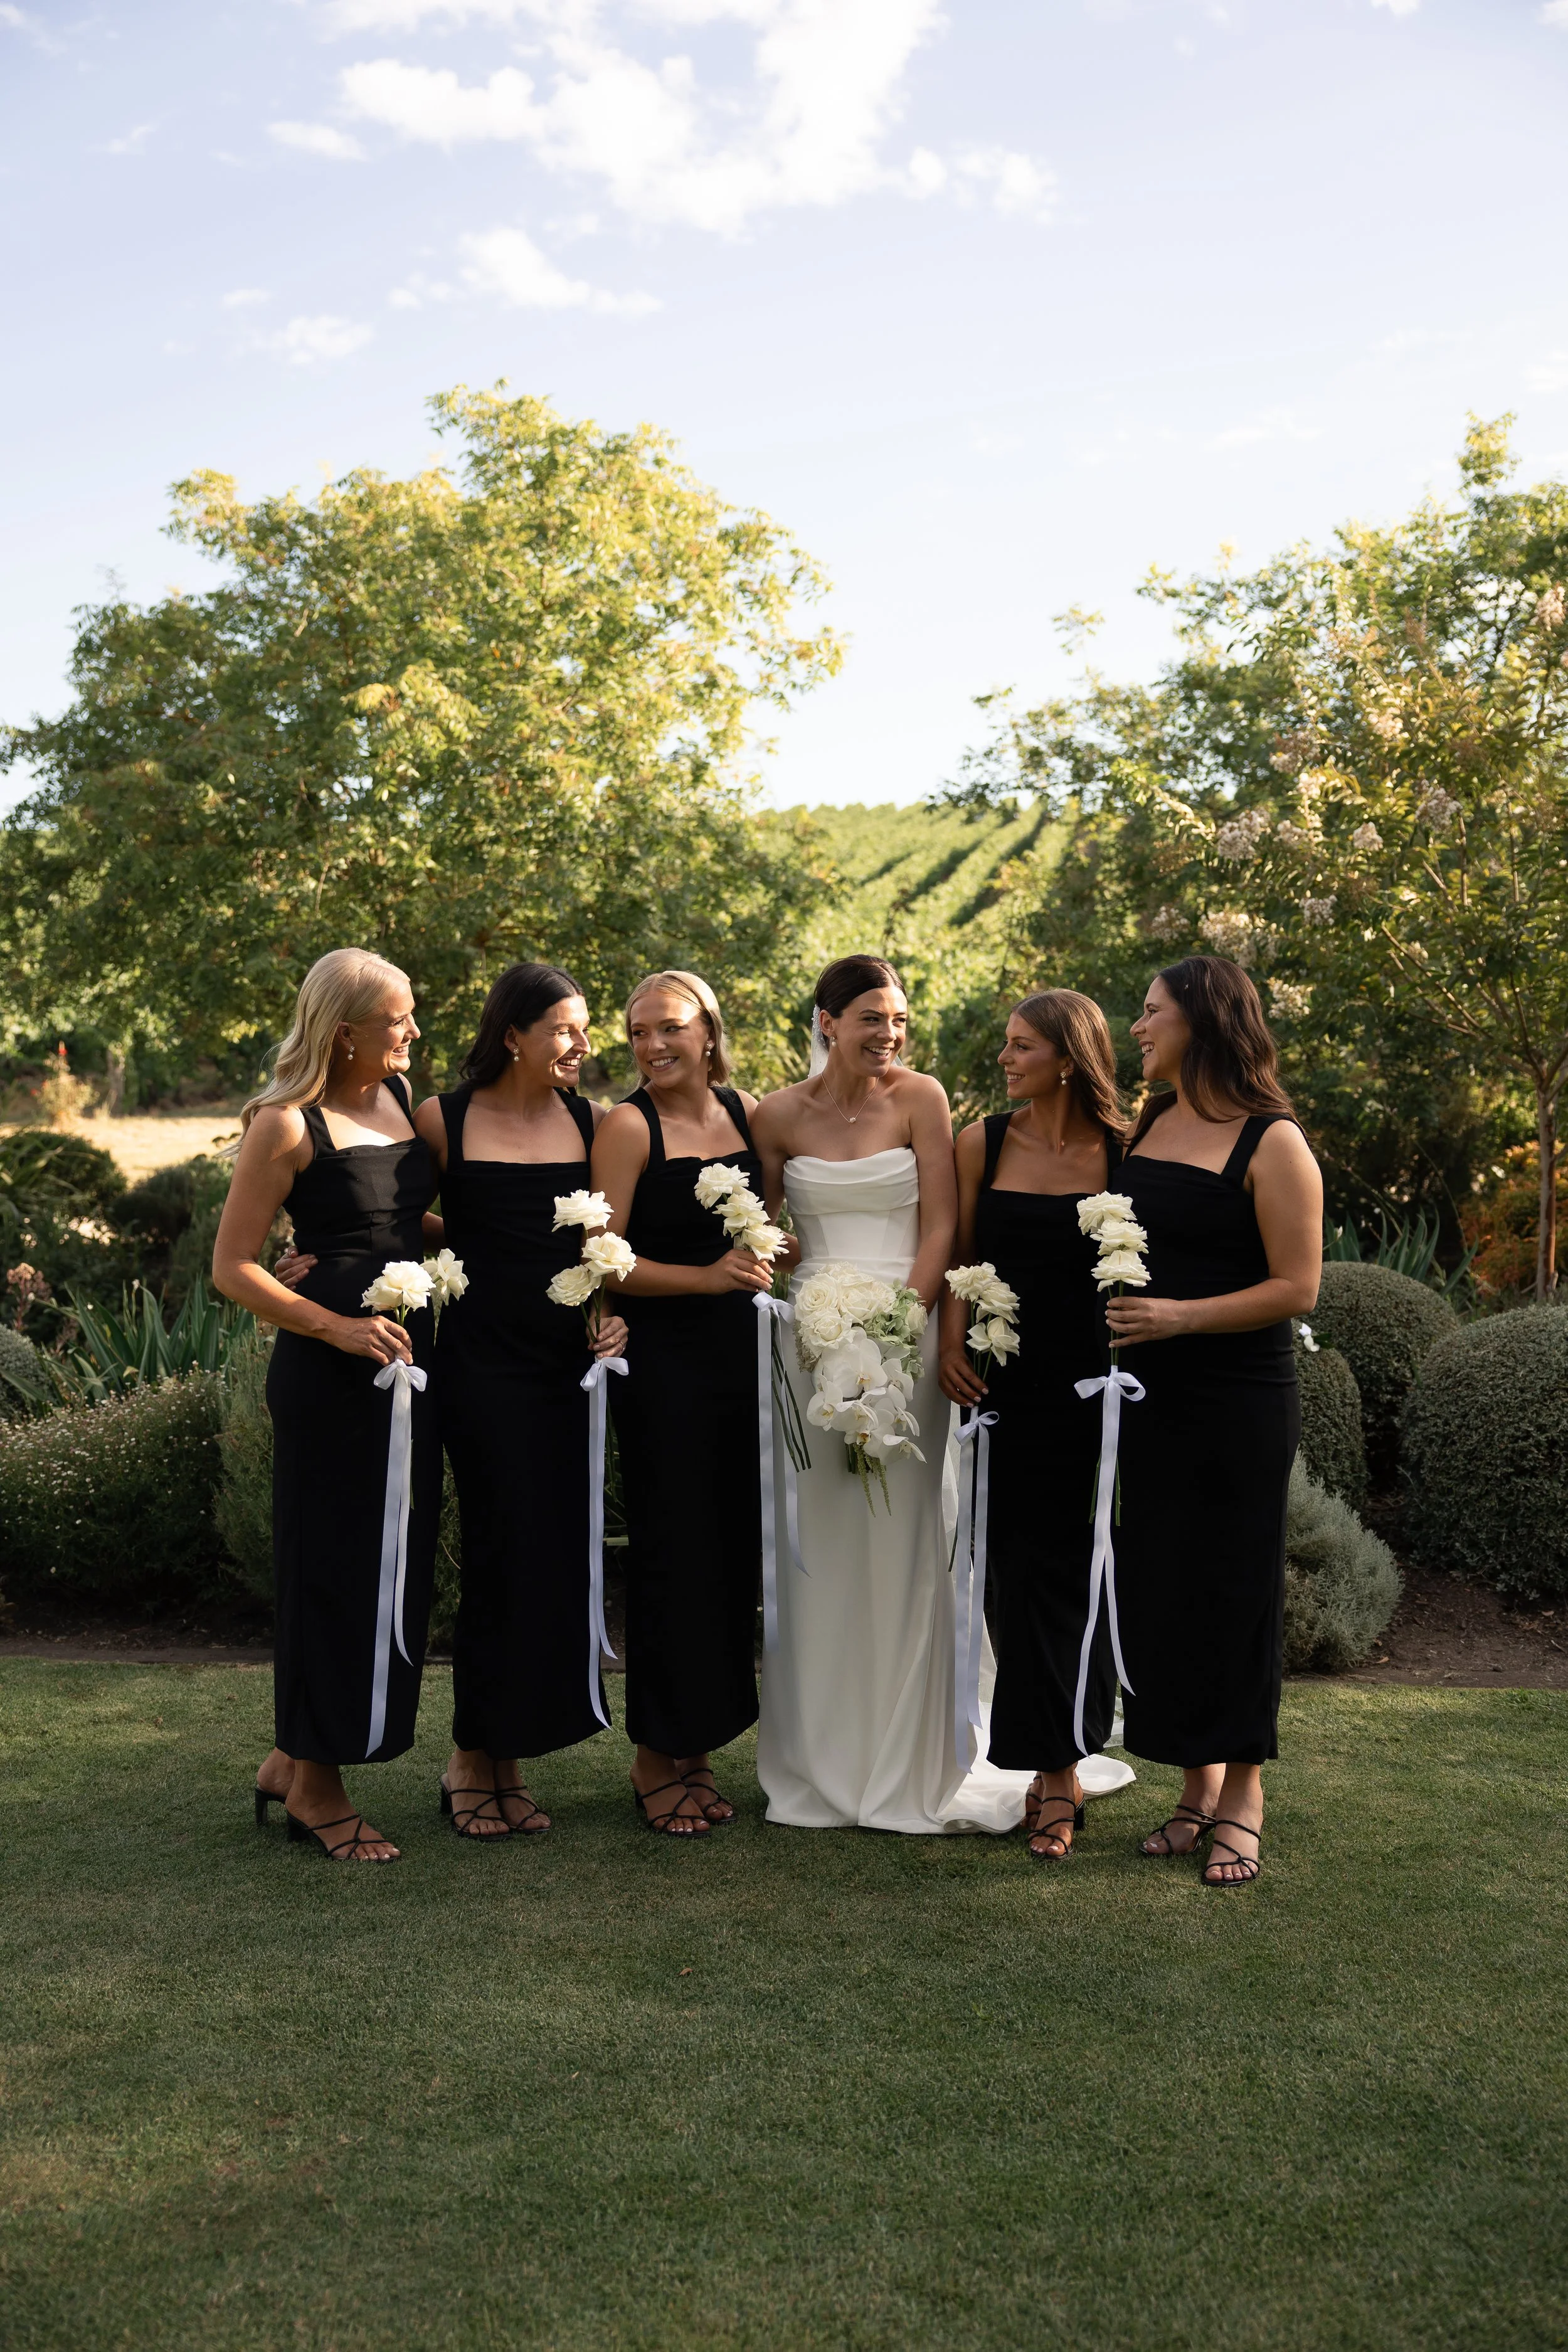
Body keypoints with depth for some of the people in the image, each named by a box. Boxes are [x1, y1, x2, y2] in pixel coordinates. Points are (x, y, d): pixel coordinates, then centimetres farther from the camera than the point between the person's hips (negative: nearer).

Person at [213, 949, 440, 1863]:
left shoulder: (403, 1093, 10)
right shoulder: (288, 1124, -11)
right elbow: (233, 1266, -10)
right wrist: (337, 1327, -18)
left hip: (409, 1354, 8)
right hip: (332, 1368, -8)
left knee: (397, 1560, 12)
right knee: (338, 1564, 1)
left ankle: (296, 1759, 28)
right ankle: (316, 1787, 17)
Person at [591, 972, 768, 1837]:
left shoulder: (749, 1112, 8)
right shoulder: (628, 1127, -8)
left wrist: (770, 1256, 3)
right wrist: (707, 1276, -20)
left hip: (742, 1356, 6)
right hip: (663, 1362, -5)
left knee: (733, 1548, 10)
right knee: (674, 1553, 0)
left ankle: (698, 1748, 24)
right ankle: (657, 1760, 15)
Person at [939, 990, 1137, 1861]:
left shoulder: (1121, 1150, -3)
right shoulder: (983, 1142, 4)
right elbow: (959, 1256, 8)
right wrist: (950, 1342, -4)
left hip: (1090, 1384, -2)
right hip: (1005, 1380, 2)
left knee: (1068, 1567, 2)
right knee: (1020, 1564, 4)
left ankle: (1058, 1764, 12)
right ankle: (1058, 1765, 18)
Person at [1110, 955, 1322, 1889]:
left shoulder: (1272, 1143, -10)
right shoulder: (1144, 1128, 10)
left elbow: (1297, 1287, -13)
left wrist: (1179, 1316, -20)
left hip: (1240, 1404, -6)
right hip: (1152, 1393, 6)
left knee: (1232, 1584, 1)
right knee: (1160, 1583, 8)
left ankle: (1243, 1799, 16)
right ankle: (1198, 1786, 22)